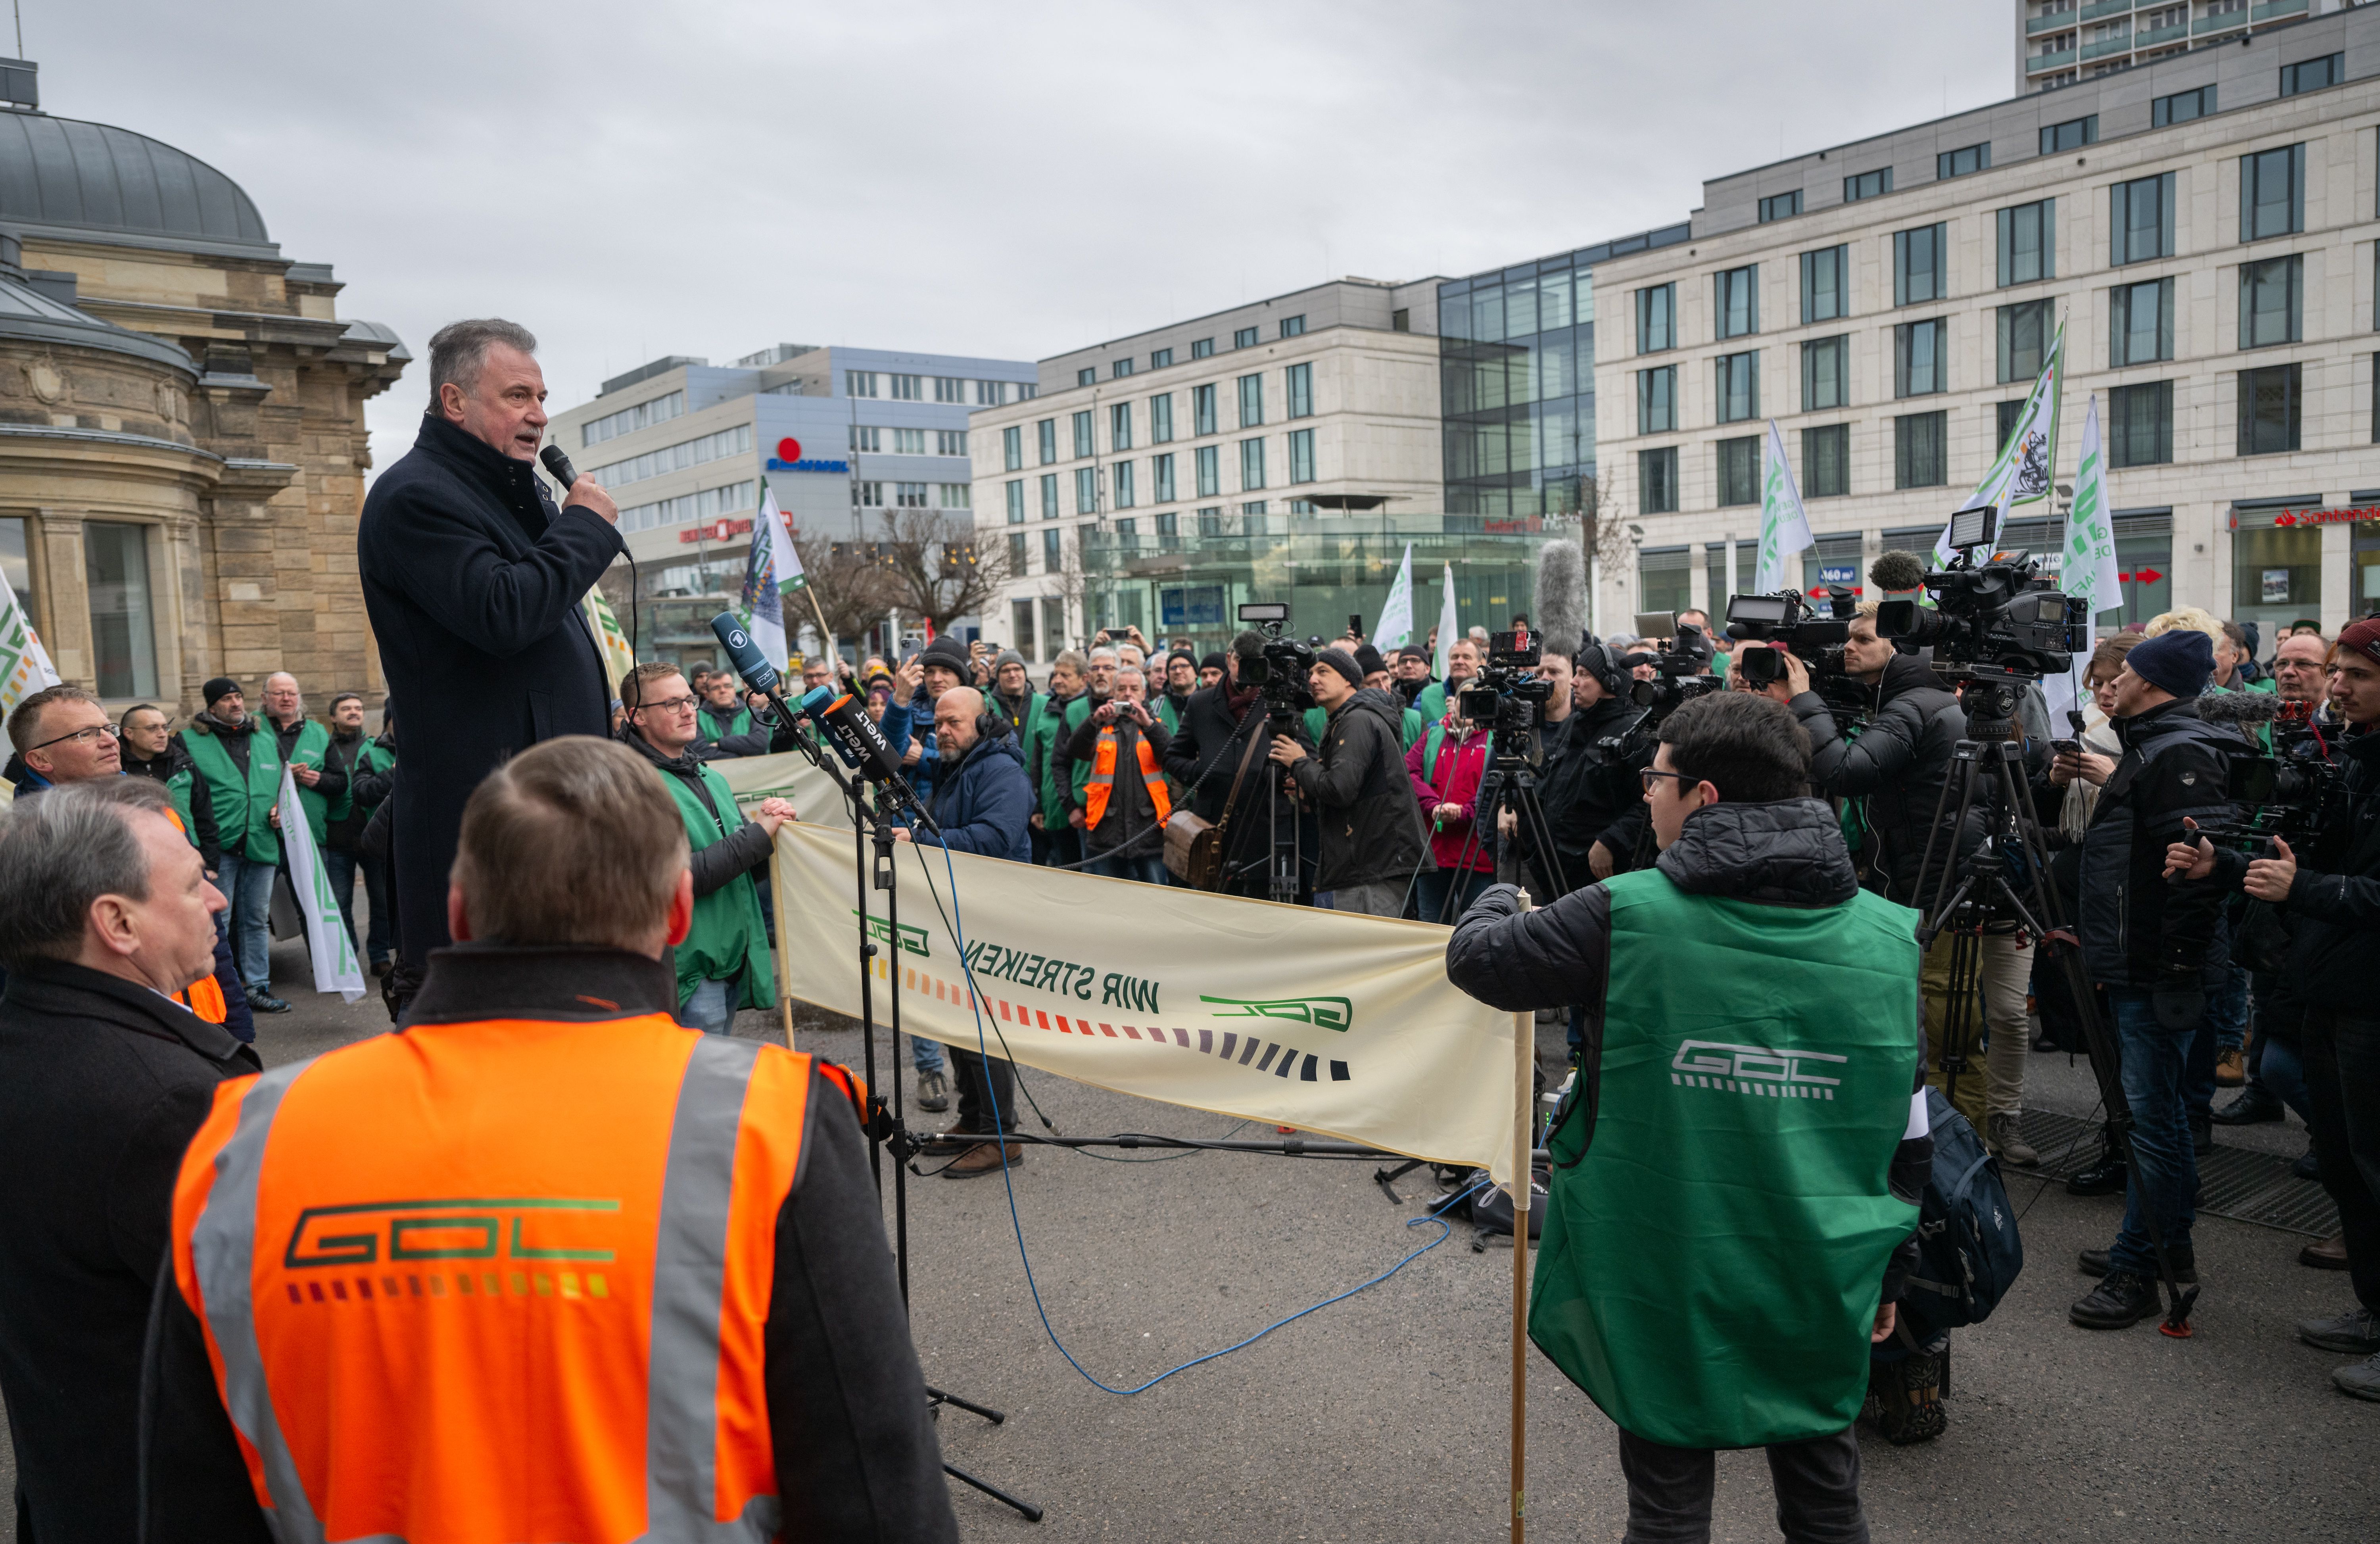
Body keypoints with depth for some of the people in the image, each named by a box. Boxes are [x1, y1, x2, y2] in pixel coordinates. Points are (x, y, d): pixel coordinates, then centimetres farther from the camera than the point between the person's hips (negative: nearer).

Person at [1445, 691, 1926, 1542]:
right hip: (1824, 1284, 3)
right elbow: (1910, 1136, 2)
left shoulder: (1628, 915, -17)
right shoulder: (1888, 937, -5)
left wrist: (1496, 899, 20)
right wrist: (1890, 1271, 14)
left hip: (1670, 1284, -3)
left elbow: (1474, 956, -2)